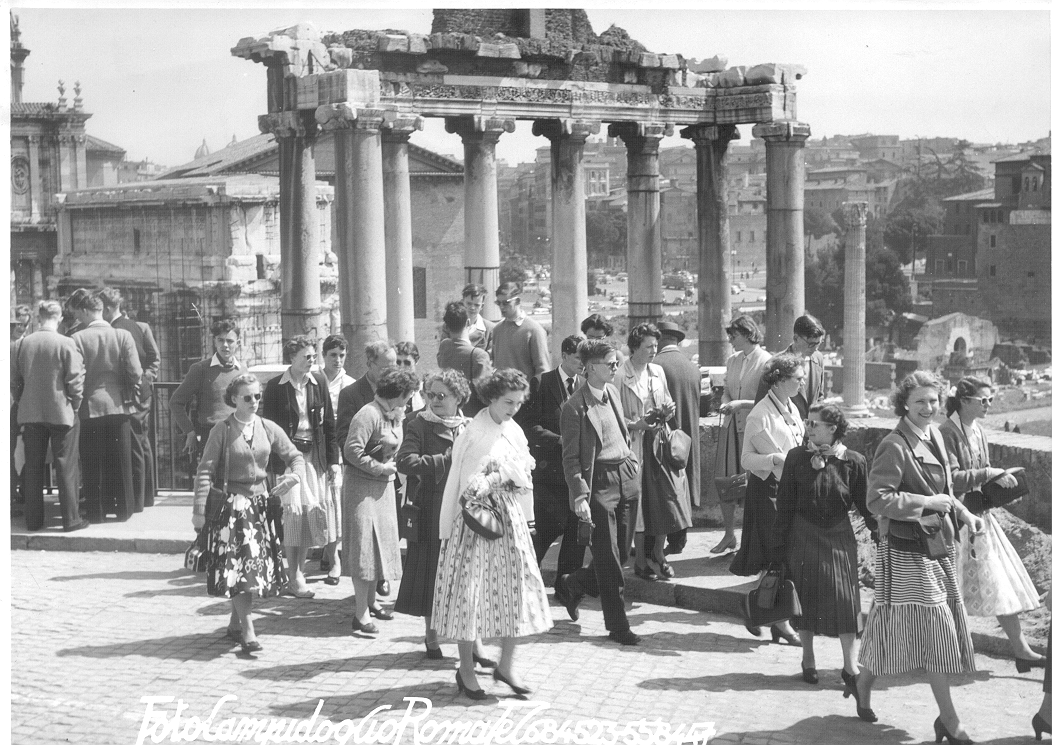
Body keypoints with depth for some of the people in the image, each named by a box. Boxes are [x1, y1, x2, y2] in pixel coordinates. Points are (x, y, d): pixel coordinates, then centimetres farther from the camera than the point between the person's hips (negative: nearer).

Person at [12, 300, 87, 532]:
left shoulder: (20, 344, -1)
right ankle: (71, 519, 4)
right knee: (66, 467, 3)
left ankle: (33, 520, 14)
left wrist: (22, 404, 16)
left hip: (30, 415, 3)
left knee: (33, 468, 11)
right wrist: (75, 405, 2)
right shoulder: (66, 343, -12)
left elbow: (13, 381, 5)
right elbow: (75, 380, -12)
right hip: (61, 413, -3)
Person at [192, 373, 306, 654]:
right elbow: (205, 471, -8)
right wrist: (199, 510, -12)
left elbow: (295, 456, 11)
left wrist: (295, 476, -10)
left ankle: (235, 624, 24)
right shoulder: (222, 430, -7)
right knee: (238, 567, -10)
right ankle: (247, 631, -9)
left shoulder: (268, 428, 4)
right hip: (232, 504, -5)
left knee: (256, 567, 8)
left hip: (260, 503, 5)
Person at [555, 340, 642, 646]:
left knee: (620, 550, 11)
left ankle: (572, 585, 35)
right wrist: (579, 496, -18)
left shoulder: (612, 391, 9)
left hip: (626, 475, 7)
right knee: (608, 557, -2)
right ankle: (617, 624, 8)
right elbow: (571, 458, -12)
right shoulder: (575, 406, -13)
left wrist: (632, 461, 16)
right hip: (600, 482, -7)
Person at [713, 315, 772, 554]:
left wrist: (742, 404, -18)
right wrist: (725, 404, 0)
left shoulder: (766, 362, -9)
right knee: (725, 482, 5)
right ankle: (729, 535, 18)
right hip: (731, 426, 6)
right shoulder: (732, 360, 10)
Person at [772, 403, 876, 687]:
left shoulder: (853, 462, -6)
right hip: (804, 536, 1)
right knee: (806, 598, 8)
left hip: (839, 538, -1)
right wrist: (780, 545, -2)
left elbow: (865, 504, 3)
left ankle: (851, 665, 6)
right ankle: (808, 661, 22)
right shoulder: (797, 457, -4)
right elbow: (785, 504, -1)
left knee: (846, 600, -3)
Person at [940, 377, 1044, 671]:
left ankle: (1021, 651, 8)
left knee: (1002, 583, 5)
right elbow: (951, 479, -23)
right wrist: (989, 474, -25)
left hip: (980, 515, 8)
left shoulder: (978, 433, 10)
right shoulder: (946, 433, -15)